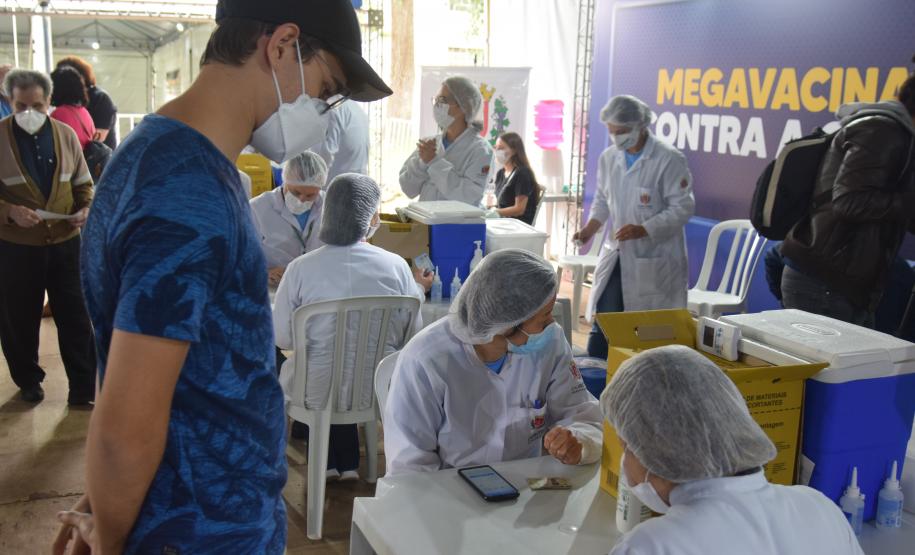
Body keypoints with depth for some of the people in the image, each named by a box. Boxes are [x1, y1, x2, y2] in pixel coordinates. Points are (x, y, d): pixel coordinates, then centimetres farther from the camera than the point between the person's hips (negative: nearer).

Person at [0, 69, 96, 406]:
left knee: (75, 316, 6)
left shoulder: (66, 135, 2)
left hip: (64, 242, 2)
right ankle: (28, 381, 32)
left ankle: (84, 386, 16)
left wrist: (87, 208, -9)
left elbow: (83, 183, 10)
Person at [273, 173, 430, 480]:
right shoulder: (397, 266, -13)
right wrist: (419, 290, 15)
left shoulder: (300, 269, -16)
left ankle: (329, 461, 36)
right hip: (379, 389, 1)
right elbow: (412, 334, -2)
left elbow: (282, 339, -6)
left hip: (317, 392, -1)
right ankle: (347, 463, 38)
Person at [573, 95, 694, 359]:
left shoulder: (669, 159, -11)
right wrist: (591, 227, 1)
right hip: (616, 256, 5)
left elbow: (682, 207, -13)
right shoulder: (609, 157, 6)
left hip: (653, 261, -5)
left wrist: (644, 229, -23)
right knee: (601, 328, 6)